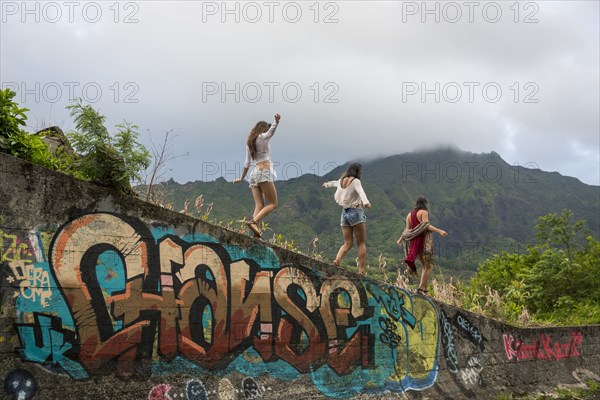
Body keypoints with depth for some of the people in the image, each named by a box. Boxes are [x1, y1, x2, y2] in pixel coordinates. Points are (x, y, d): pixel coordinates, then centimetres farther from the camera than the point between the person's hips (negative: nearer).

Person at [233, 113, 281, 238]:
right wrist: (276, 122, -41)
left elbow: (247, 163, 26)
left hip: (254, 173, 8)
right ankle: (253, 221, -28)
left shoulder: (250, 143, 24)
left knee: (259, 206, -1)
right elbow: (271, 131, -21)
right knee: (273, 204, -9)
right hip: (264, 172, -8)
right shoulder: (263, 137, 4)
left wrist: (241, 178, 36)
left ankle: (257, 230, -19)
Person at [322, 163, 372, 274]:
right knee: (362, 244, -1)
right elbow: (360, 191, -27)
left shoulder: (341, 181, 14)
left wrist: (327, 184, 60)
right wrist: (366, 202, -46)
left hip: (345, 213, 6)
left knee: (348, 243, 8)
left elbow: (335, 183, 37)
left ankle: (337, 259, -17)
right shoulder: (355, 181, -6)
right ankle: (361, 270, -9)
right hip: (356, 212, -6)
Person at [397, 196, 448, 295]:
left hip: (414, 242, 7)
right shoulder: (424, 212, -3)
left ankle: (424, 288, 2)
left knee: (425, 267, 13)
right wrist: (439, 231, -24)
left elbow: (407, 229, 7)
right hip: (424, 240, -7)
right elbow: (426, 225, -17)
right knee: (429, 266, -3)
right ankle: (421, 288, -13)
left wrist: (400, 239, 17)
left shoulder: (410, 214, 16)